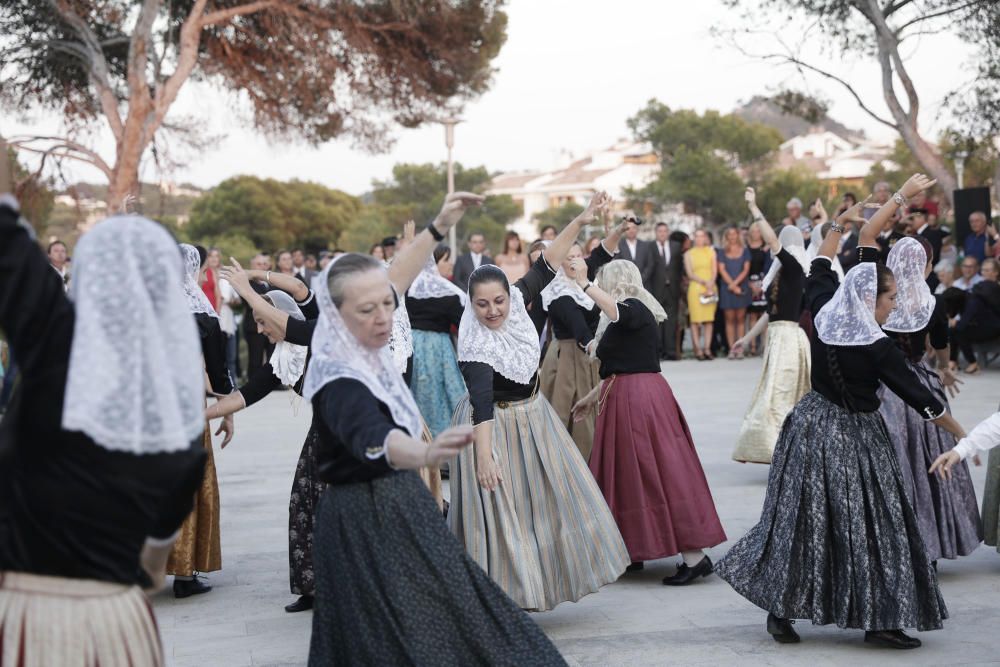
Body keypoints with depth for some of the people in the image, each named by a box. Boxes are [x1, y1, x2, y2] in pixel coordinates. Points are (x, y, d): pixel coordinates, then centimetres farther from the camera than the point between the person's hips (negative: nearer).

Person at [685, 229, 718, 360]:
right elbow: (689, 273, 0)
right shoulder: (689, 254, 8)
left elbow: (715, 271, 6)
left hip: (711, 289, 2)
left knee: (709, 319, -2)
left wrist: (711, 285, -11)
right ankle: (698, 350, -6)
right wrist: (704, 282, -13)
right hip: (695, 288, -2)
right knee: (695, 321, -7)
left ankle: (707, 349, -1)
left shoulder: (711, 251, 13)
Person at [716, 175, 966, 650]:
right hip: (855, 440, -6)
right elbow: (919, 398, -12)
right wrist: (961, 433, -2)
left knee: (799, 519, 10)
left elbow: (820, 271, 16)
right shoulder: (878, 348, -18)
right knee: (870, 525, 1)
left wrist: (839, 225, 26)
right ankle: (879, 619, 6)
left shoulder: (823, 317, -3)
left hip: (813, 429, 7)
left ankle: (781, 610, 15)